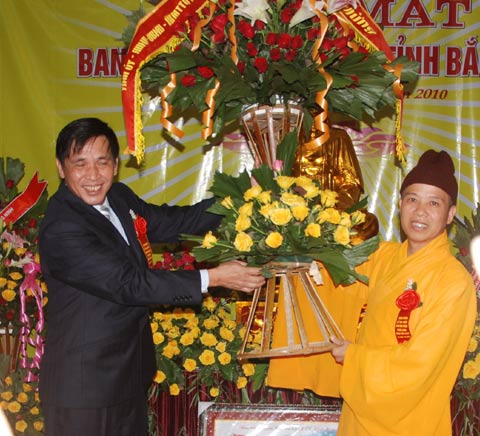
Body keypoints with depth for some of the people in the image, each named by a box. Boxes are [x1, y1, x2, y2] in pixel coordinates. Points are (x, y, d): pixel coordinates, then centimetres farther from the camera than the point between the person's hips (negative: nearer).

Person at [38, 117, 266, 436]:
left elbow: (169, 221, 10)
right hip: (85, 383, -8)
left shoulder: (119, 197, 1)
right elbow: (129, 284, -27)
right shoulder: (61, 231, -26)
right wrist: (212, 278, -26)